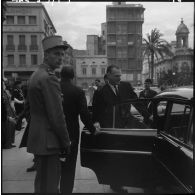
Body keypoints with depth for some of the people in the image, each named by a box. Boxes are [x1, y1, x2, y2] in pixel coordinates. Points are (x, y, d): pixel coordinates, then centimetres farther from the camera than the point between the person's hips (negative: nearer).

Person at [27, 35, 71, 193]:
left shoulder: (36, 74, 12)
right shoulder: (49, 78, -18)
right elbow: (57, 116, -21)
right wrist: (66, 142, -9)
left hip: (38, 138, 10)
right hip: (48, 141, -10)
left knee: (41, 182, 21)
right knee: (49, 186, 0)